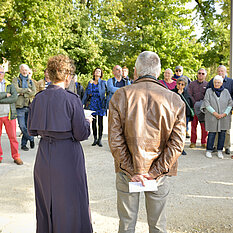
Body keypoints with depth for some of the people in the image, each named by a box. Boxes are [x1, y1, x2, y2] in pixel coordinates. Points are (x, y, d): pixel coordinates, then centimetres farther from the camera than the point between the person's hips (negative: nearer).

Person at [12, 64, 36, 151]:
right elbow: (16, 89, -14)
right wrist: (27, 89, -9)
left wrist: (23, 93, -11)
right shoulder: (16, 80, 6)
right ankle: (31, 138, 12)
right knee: (22, 126, -8)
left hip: (29, 106, 3)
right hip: (20, 106, -3)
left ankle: (23, 144, 16)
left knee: (27, 126, 6)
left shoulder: (30, 81, 15)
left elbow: (33, 92, -1)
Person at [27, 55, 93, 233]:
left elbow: (32, 131, 6)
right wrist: (87, 122, 6)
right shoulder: (72, 100, -16)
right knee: (70, 204, 10)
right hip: (67, 156, -5)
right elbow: (81, 134, -14)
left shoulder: (38, 99, -1)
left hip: (44, 157, 5)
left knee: (46, 202, 20)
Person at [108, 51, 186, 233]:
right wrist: (154, 172, -9)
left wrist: (132, 170, -9)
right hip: (160, 175, 1)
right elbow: (177, 143, -10)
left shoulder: (120, 96, -9)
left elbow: (115, 140, -12)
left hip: (127, 171, 0)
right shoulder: (175, 100, -6)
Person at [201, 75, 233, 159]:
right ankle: (208, 150, 9)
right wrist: (215, 113, -13)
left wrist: (224, 114, -8)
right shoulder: (209, 91, 3)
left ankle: (220, 151, 15)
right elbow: (206, 103, -5)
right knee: (212, 133, -3)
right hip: (212, 117, -2)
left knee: (222, 133, 4)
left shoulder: (226, 91, 8)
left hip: (224, 117, 2)